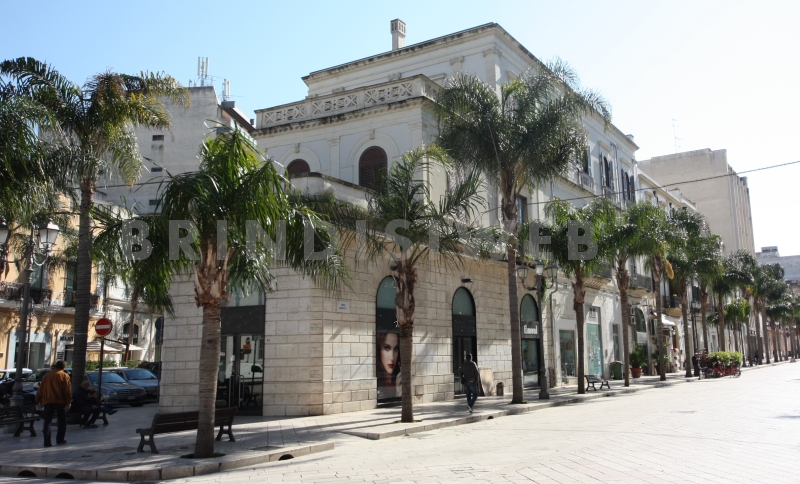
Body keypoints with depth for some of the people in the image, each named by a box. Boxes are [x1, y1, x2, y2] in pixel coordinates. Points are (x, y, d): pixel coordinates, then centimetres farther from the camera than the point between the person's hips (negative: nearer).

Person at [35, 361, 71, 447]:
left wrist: (39, 400, 17)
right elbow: (67, 390, -6)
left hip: (47, 401, 3)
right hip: (60, 401, -3)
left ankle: (47, 442, -4)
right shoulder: (64, 376, -1)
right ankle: (60, 439, 13)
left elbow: (41, 389, 12)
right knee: (62, 421, 11)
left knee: (47, 422, 3)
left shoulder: (47, 376, 12)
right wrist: (68, 402, -3)